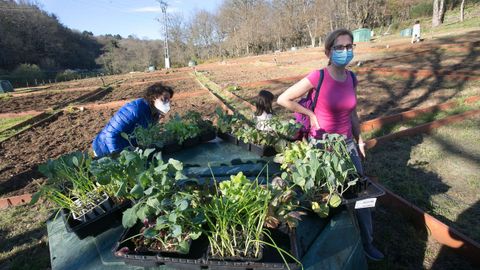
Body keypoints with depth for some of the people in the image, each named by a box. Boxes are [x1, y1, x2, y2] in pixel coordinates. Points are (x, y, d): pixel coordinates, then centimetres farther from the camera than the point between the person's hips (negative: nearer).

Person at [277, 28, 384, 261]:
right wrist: (311, 114, -13)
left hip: (346, 144, 6)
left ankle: (367, 242, 35)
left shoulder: (352, 78, 1)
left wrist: (359, 139, 15)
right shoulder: (317, 78, -17)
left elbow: (351, 113, 13)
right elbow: (283, 99, -15)